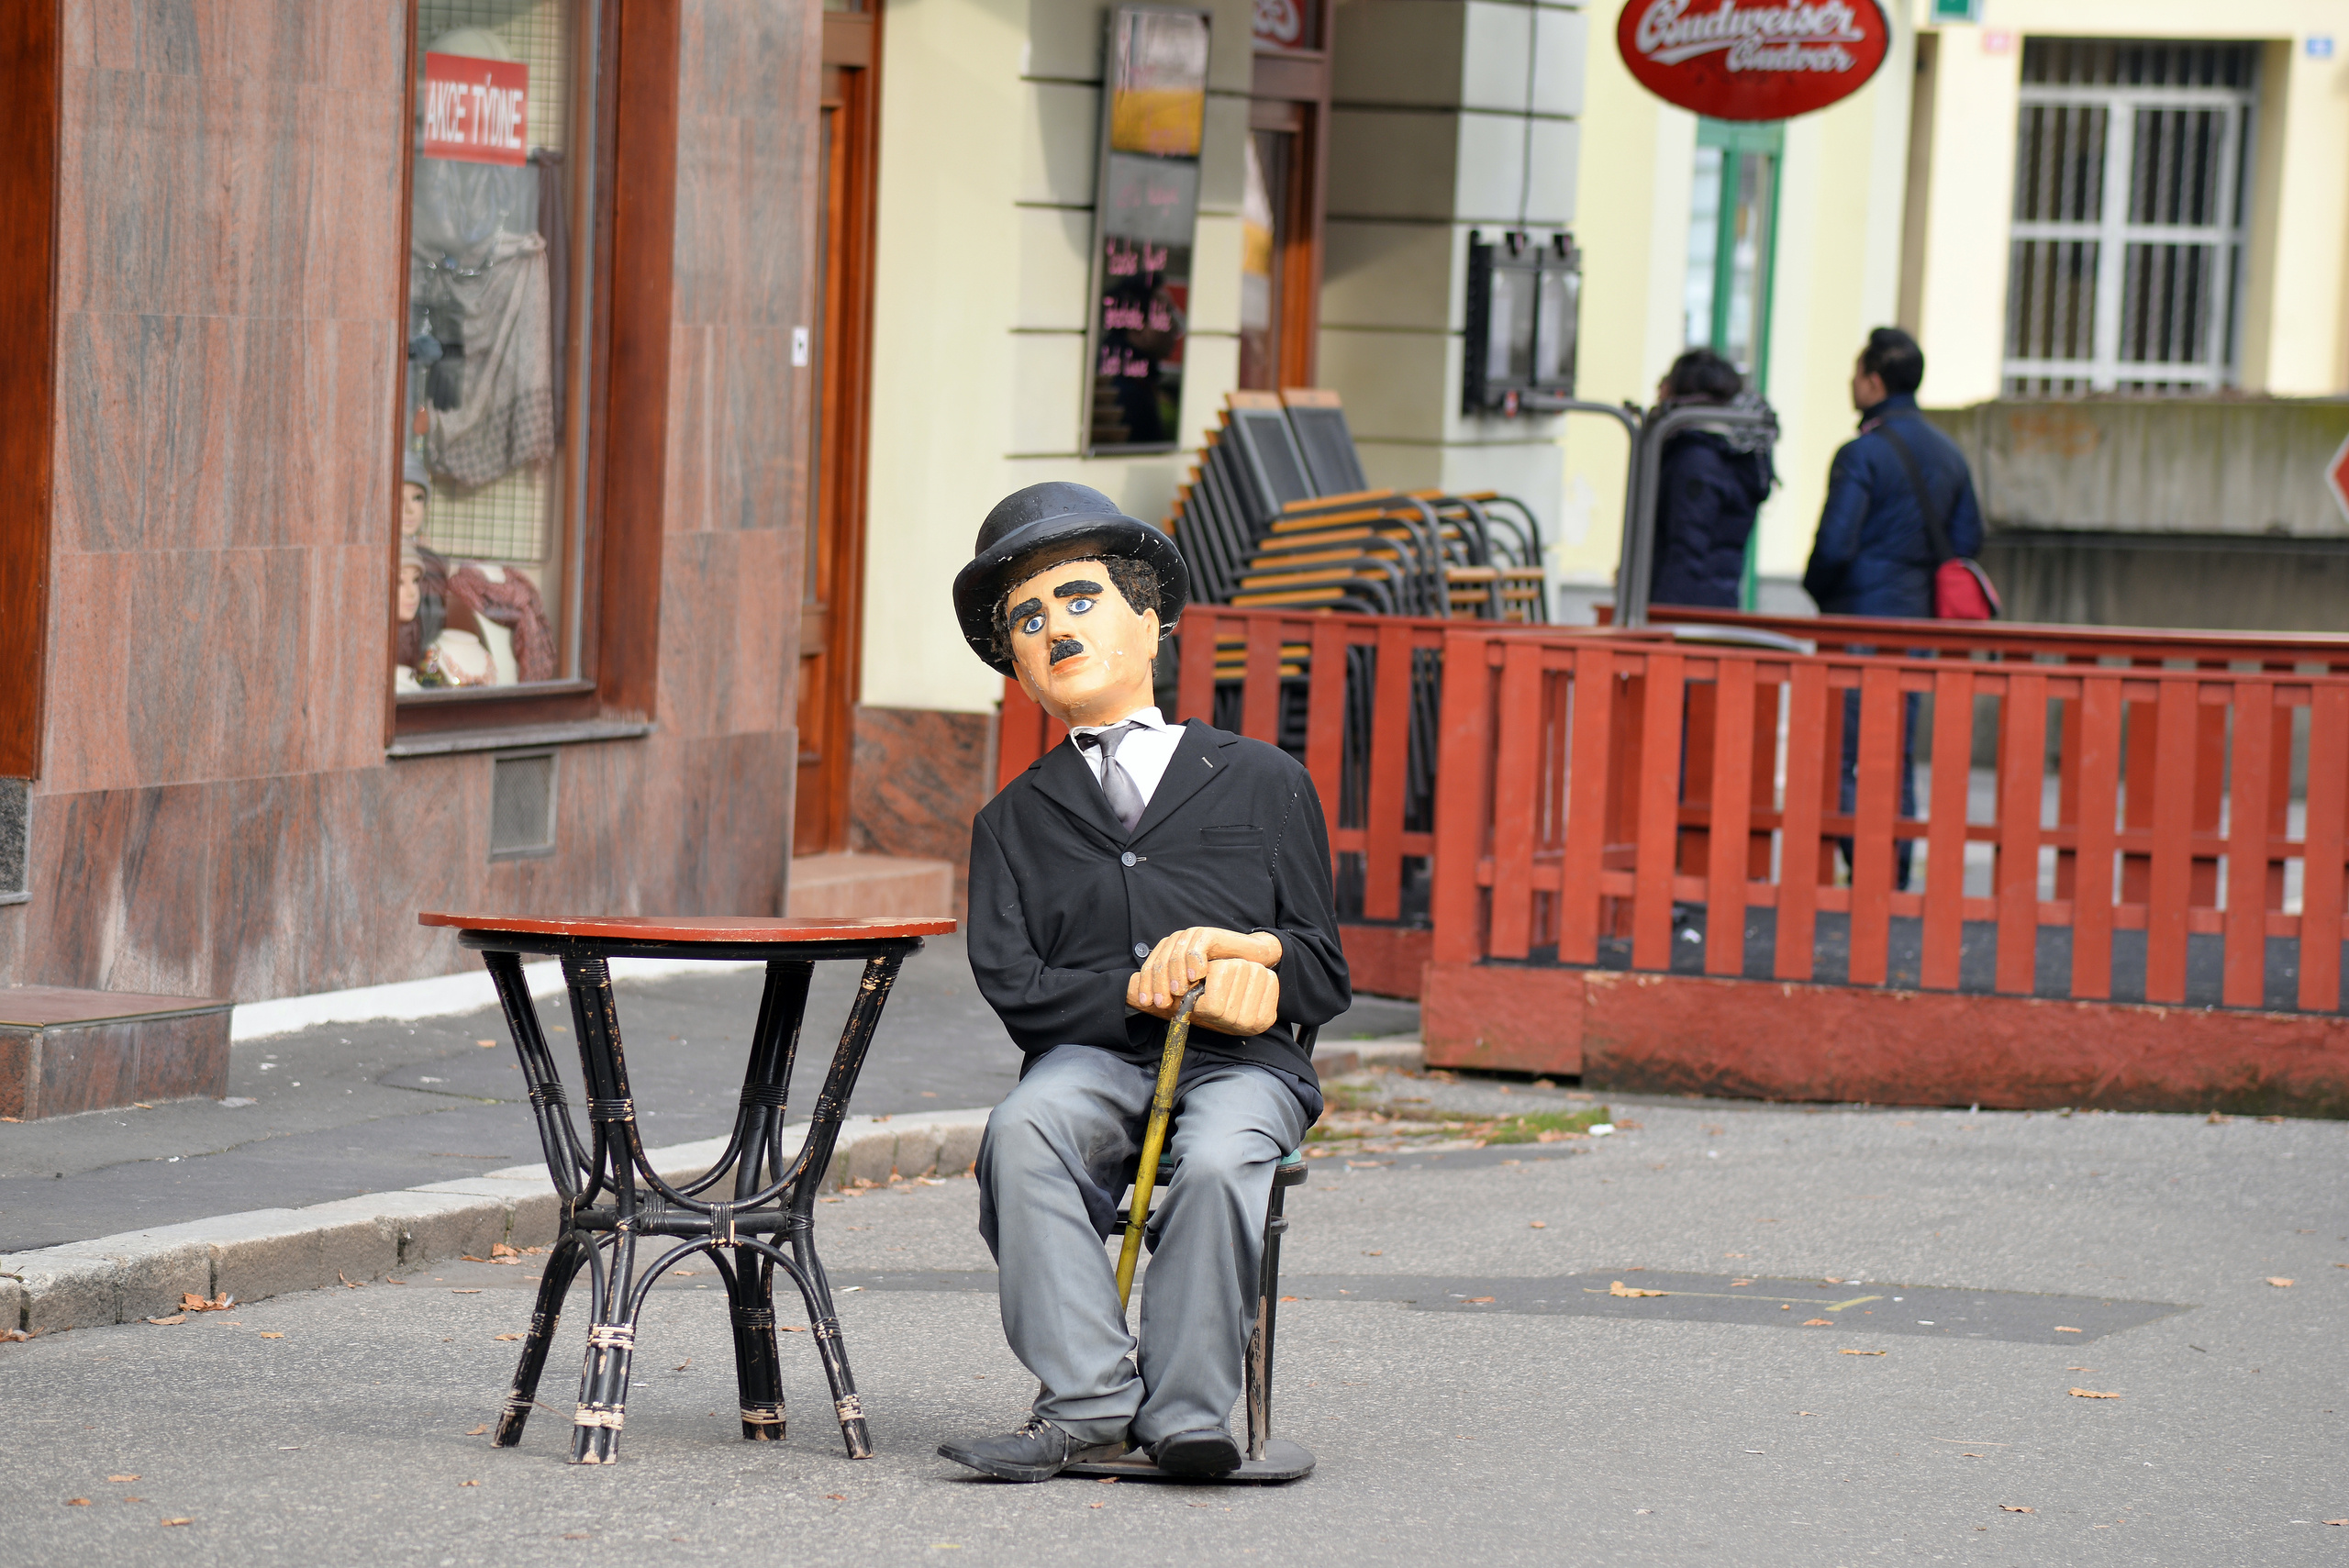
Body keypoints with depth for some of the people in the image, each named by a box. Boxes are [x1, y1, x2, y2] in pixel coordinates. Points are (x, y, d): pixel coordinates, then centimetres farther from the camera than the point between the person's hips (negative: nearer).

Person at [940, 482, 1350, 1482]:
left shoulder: (1263, 782, 17)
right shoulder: (1015, 819, 20)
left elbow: (1324, 977, 13)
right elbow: (1013, 987, 5)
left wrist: (1252, 953, -9)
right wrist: (1140, 991, -10)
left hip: (1242, 1061, -1)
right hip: (1093, 1057, 1)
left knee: (1219, 1161, -35)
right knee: (1021, 1133, -33)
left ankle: (1185, 1414, -28)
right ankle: (1090, 1400, -33)